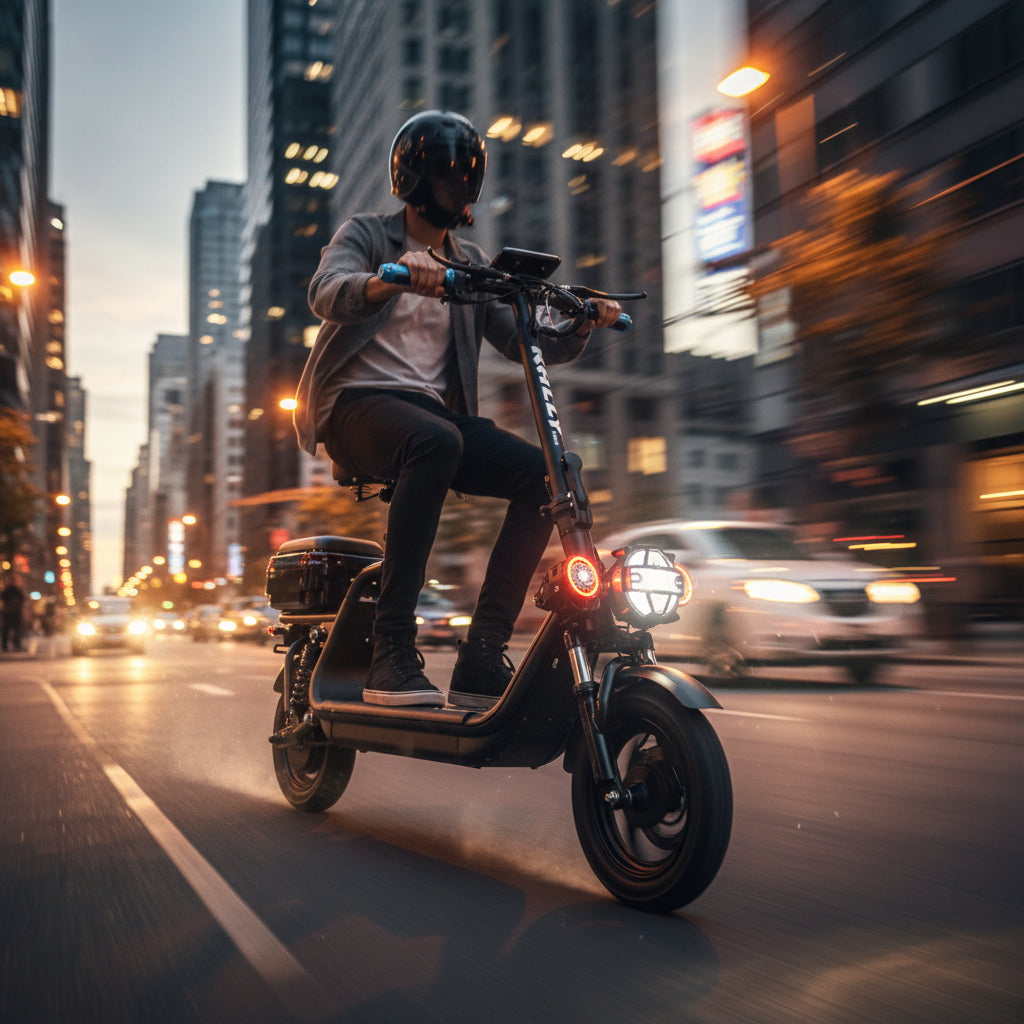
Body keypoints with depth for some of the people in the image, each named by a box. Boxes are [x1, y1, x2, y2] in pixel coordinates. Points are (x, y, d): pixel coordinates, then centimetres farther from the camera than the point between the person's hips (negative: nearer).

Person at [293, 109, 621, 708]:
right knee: (437, 442, -39)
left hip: (437, 410, 5)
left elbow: (523, 343, 15)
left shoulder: (471, 263, 24)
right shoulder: (365, 235, 10)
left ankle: (482, 659, -20)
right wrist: (390, 281, -34)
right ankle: (393, 653, -37)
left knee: (544, 471, -19)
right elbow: (326, 293, -13)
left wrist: (582, 326, -4)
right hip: (359, 403, -5)